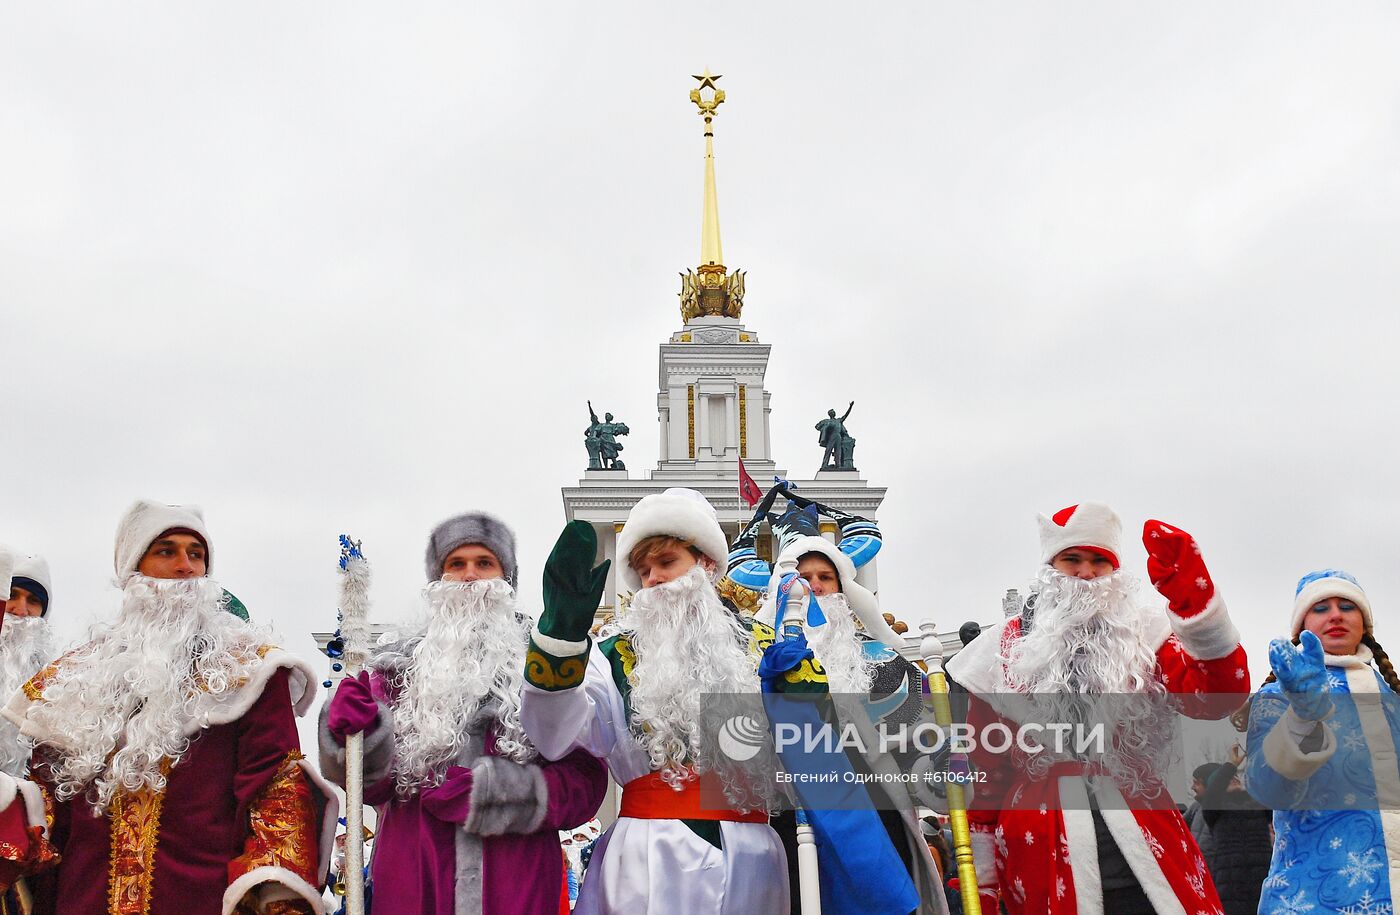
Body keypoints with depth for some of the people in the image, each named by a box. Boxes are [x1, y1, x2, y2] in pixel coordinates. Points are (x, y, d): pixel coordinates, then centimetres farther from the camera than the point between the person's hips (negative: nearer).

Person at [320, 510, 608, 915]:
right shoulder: (398, 665, 10)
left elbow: (584, 782, -3)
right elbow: (372, 784, 3)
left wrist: (485, 790, -14)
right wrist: (357, 737, -17)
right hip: (411, 881, 1)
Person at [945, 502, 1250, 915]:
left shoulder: (1145, 635, 6)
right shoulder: (1004, 649, 4)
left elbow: (1217, 698, -12)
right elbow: (983, 771, 6)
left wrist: (1196, 599, -24)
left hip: (1149, 868, 0)